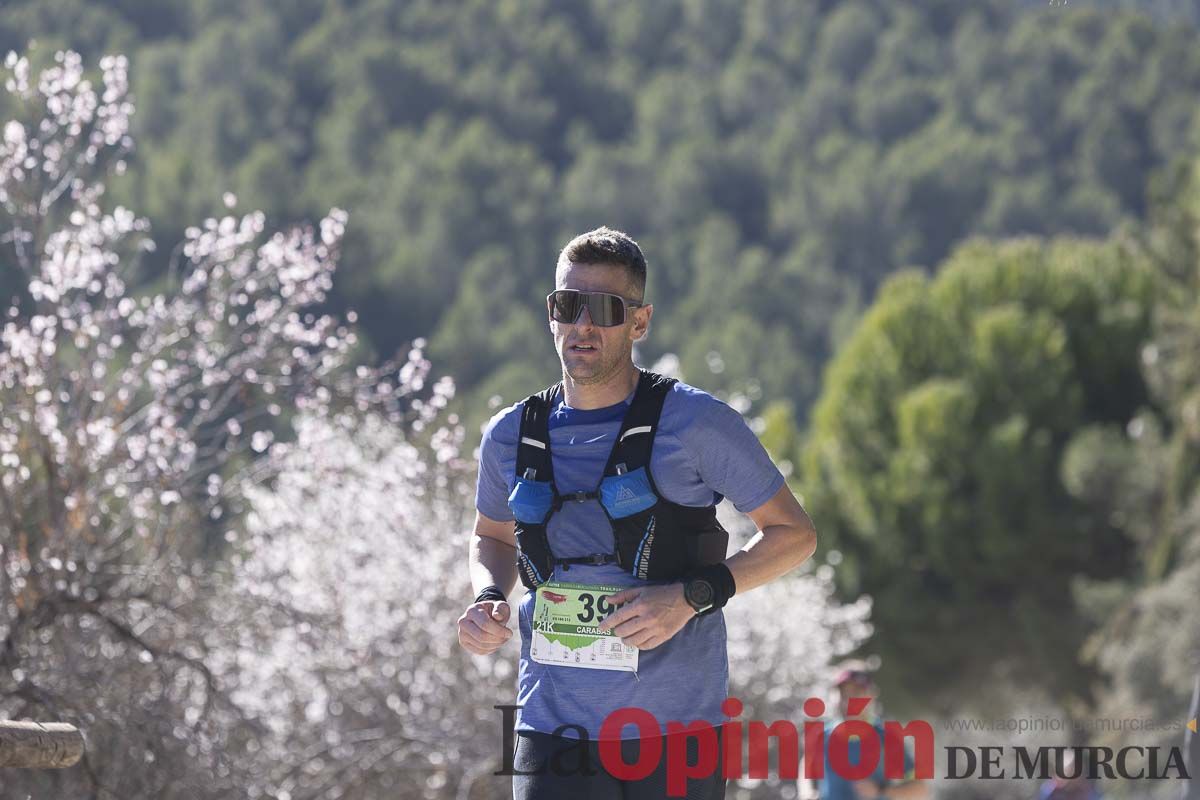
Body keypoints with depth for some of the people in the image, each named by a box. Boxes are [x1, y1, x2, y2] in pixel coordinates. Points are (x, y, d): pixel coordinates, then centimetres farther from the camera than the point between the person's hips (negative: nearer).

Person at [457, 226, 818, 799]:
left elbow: (794, 534, 1)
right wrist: (488, 598, 2)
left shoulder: (695, 424, -6)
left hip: (677, 731, -2)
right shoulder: (510, 437, 6)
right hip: (553, 726, 2)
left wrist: (692, 596, -13)